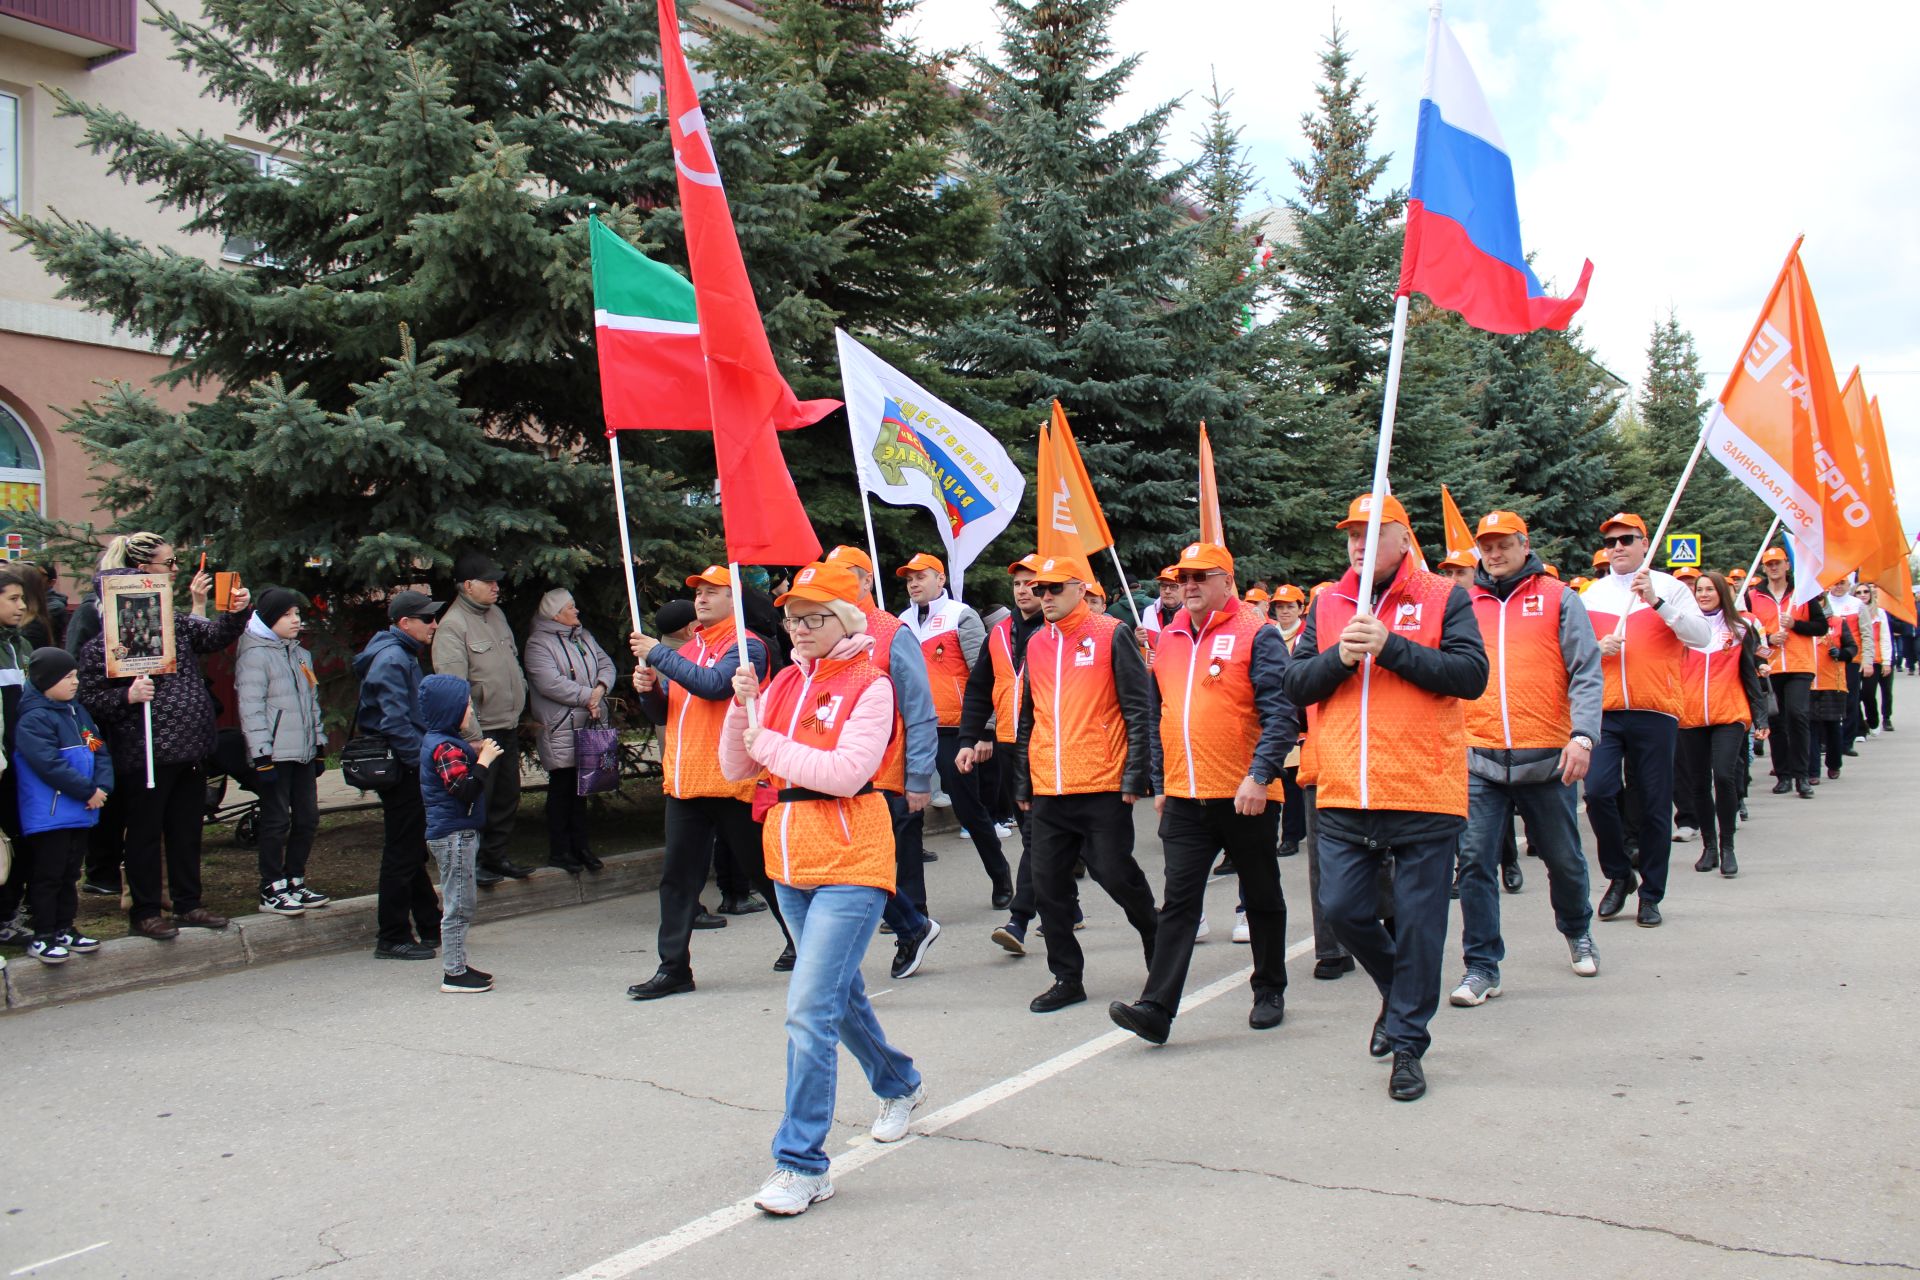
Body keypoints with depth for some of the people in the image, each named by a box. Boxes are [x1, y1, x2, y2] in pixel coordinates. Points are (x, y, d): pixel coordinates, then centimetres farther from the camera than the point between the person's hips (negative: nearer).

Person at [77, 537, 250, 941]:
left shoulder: (176, 621, 10)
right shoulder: (102, 638, -11)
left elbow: (215, 635, 1)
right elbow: (90, 697, -11)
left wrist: (237, 611, -17)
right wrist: (128, 696, -27)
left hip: (190, 749, 7)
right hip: (145, 752, -7)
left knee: (187, 830, 15)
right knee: (146, 833, 5)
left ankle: (188, 904, 26)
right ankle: (144, 911, 18)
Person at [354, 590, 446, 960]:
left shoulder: (403, 655, 16)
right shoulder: (392, 659, -17)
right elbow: (394, 722, -24)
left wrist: (425, 756, 19)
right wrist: (422, 761, -21)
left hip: (405, 768, 11)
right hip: (402, 772, -11)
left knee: (414, 852, 17)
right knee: (402, 854, -3)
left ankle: (431, 928, 26)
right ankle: (393, 939, 5)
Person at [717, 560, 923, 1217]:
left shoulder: (868, 686, -10)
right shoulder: (784, 683, 10)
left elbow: (847, 771, -22)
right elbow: (736, 769, 8)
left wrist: (767, 742, -15)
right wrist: (742, 709, -8)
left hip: (849, 866, -8)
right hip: (791, 864, 8)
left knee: (810, 1009, -14)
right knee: (839, 993, 22)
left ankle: (802, 1164, -5)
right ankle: (898, 1085, 46)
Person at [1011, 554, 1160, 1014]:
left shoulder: (1111, 635, -2)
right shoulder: (1036, 645, 13)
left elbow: (1139, 709, -4)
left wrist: (1135, 776, -10)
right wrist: (1023, 785, 16)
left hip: (1103, 787, -5)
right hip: (1048, 794, 5)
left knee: (1116, 875, -1)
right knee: (1049, 886, 5)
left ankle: (1156, 939, 27)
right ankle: (1066, 979, 17)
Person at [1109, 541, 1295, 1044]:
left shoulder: (1256, 634, -6)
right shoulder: (1168, 639, 10)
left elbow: (1280, 713, -12)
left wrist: (1259, 775, -21)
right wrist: (1160, 785, 15)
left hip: (1246, 797, -4)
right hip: (1184, 798, 4)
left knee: (1262, 899, 12)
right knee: (1178, 901, -1)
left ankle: (1269, 993, 29)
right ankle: (1157, 1008, -4)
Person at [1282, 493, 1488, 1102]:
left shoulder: (1444, 599, 2)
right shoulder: (1327, 605, 12)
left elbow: (1471, 674, -10)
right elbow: (1296, 685, 7)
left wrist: (1389, 646, -16)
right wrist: (1340, 656, -12)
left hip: (1423, 795, -3)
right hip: (1343, 797, 4)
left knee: (1417, 920, 3)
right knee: (1342, 907, 5)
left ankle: (1407, 1042, 18)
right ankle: (1399, 991, 33)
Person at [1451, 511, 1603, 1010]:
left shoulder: (1558, 598, 5)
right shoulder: (1464, 605, 9)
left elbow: (1586, 672, -1)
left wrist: (1583, 734, -15)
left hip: (1547, 758, -1)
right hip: (1479, 759, 1)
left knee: (1563, 858, 14)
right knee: (1475, 861, -7)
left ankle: (1577, 931, 43)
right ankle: (1482, 968, 4)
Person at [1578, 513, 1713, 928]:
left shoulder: (1669, 587, 4)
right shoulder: (1592, 594, 12)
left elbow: (1702, 636, -9)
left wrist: (1656, 601, -20)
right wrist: (1597, 648, -5)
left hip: (1655, 712, -2)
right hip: (1604, 711, 2)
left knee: (1655, 804, 3)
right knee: (1598, 791, -12)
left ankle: (1651, 895, 16)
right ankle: (1619, 874, 11)